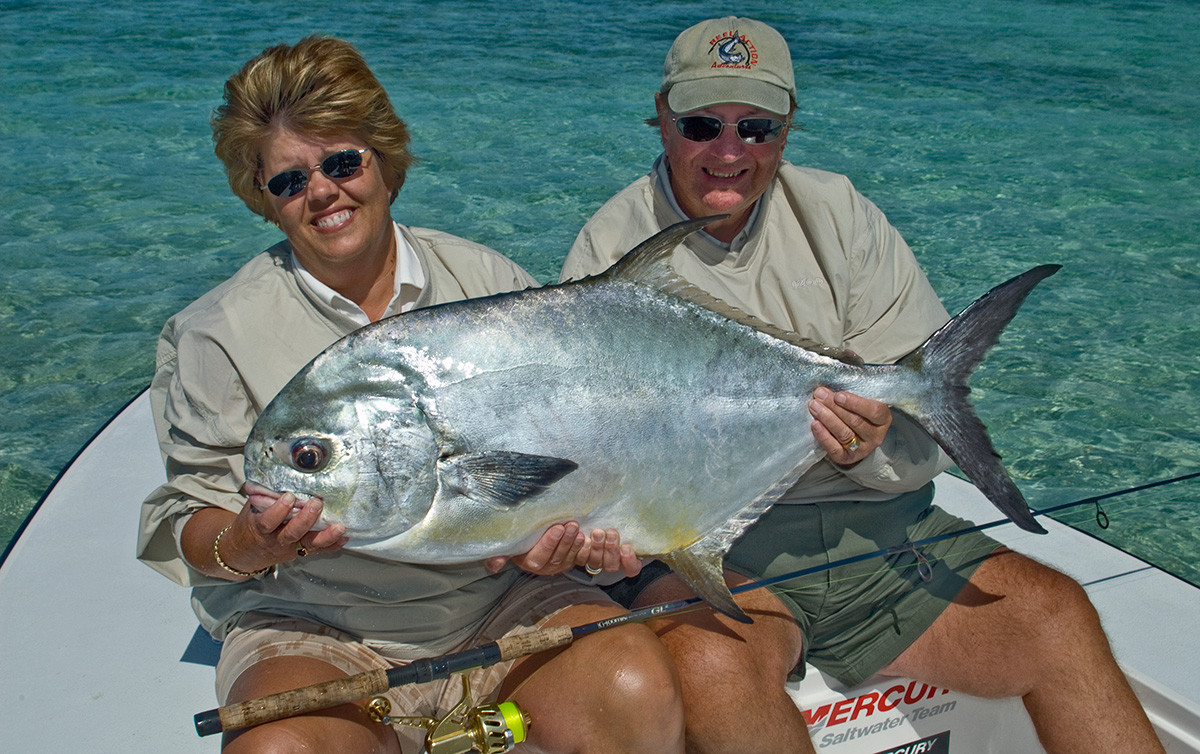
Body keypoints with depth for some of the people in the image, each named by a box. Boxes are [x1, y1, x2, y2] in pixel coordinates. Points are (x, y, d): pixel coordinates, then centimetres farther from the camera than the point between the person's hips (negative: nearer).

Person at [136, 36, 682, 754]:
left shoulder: (490, 280, 3)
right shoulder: (220, 332, -1)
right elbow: (191, 526, 2)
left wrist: (562, 527, -13)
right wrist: (248, 548, -21)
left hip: (502, 598, 1)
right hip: (312, 628, 0)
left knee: (639, 690, -24)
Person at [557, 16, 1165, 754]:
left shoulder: (841, 215, 8)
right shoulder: (610, 248, -1)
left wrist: (874, 447, -18)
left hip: (871, 523, 3)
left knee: (1056, 612, -16)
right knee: (712, 663, -33)